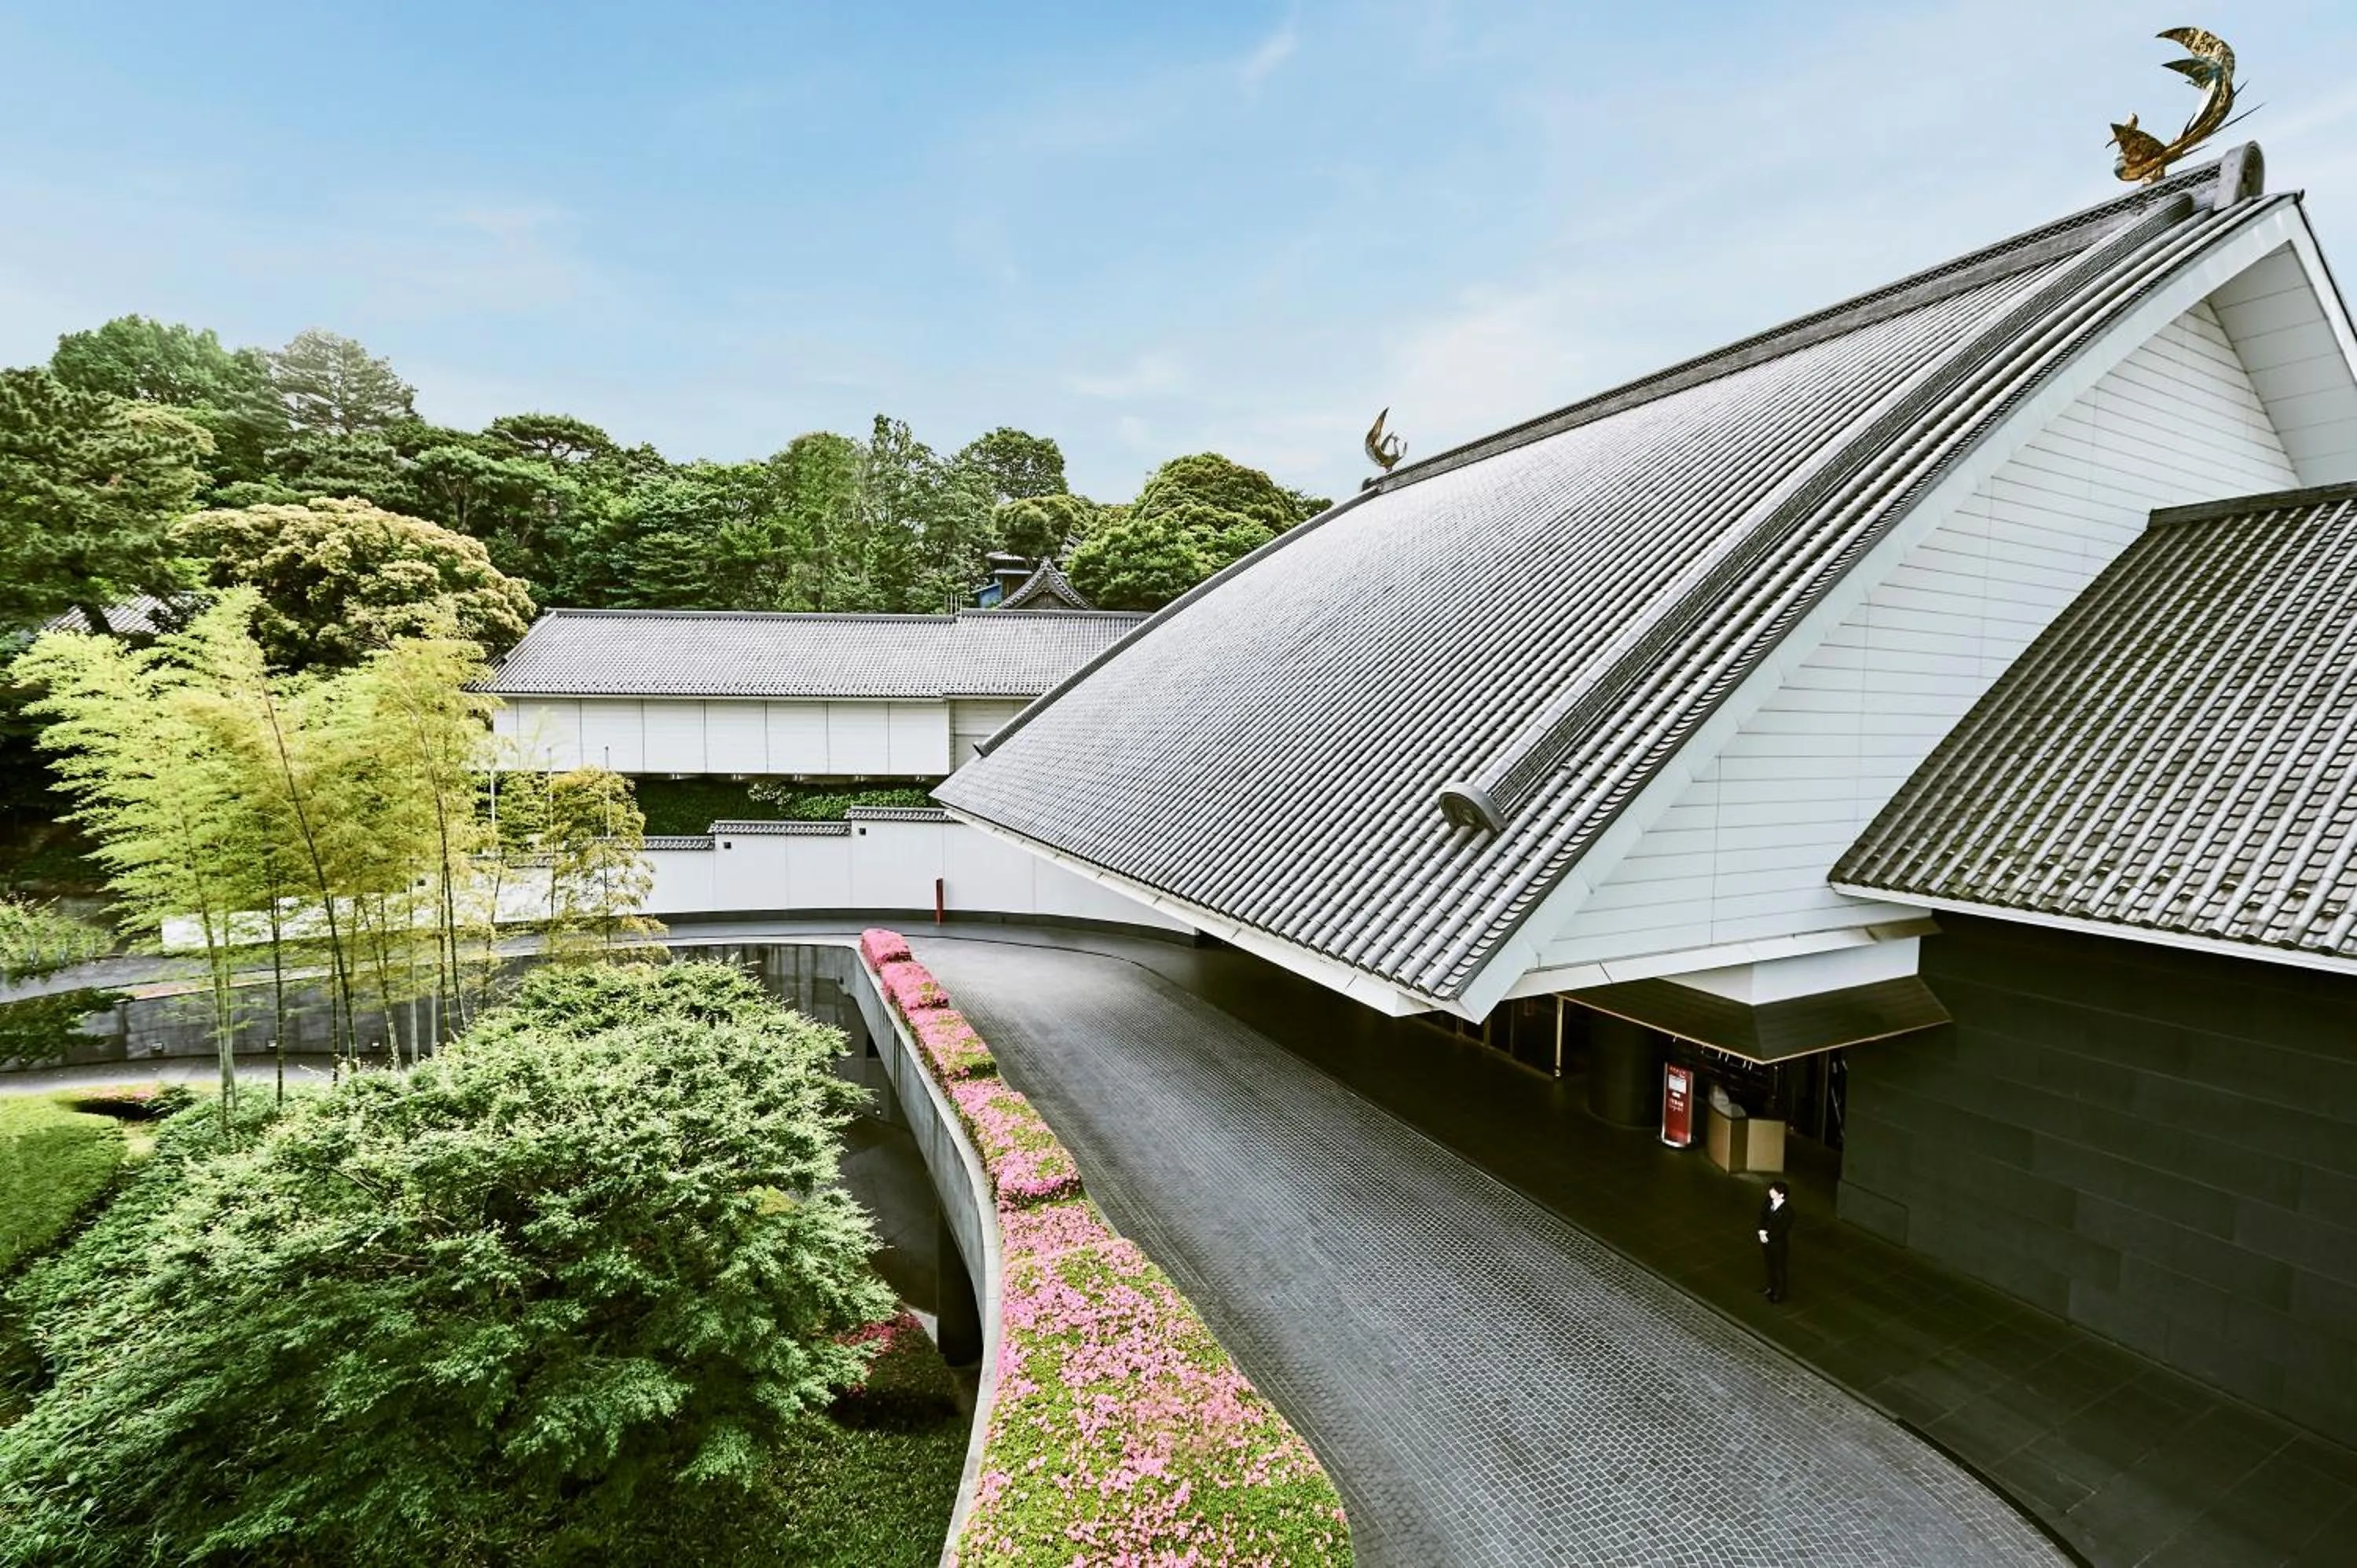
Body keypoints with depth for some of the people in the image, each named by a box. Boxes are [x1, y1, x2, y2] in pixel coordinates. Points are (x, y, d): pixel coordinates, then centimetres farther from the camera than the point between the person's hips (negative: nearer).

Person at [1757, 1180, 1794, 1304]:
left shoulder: (1787, 1210, -29)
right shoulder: (1769, 1202, -10)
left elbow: (1780, 1229, -25)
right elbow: (1762, 1216, -1)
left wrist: (1767, 1236, -18)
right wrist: (1762, 1231, -14)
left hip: (1779, 1243, -6)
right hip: (1767, 1240, 6)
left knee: (1779, 1268, 16)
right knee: (1770, 1265, 24)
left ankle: (1779, 1293, 36)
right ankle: (1772, 1287, 46)